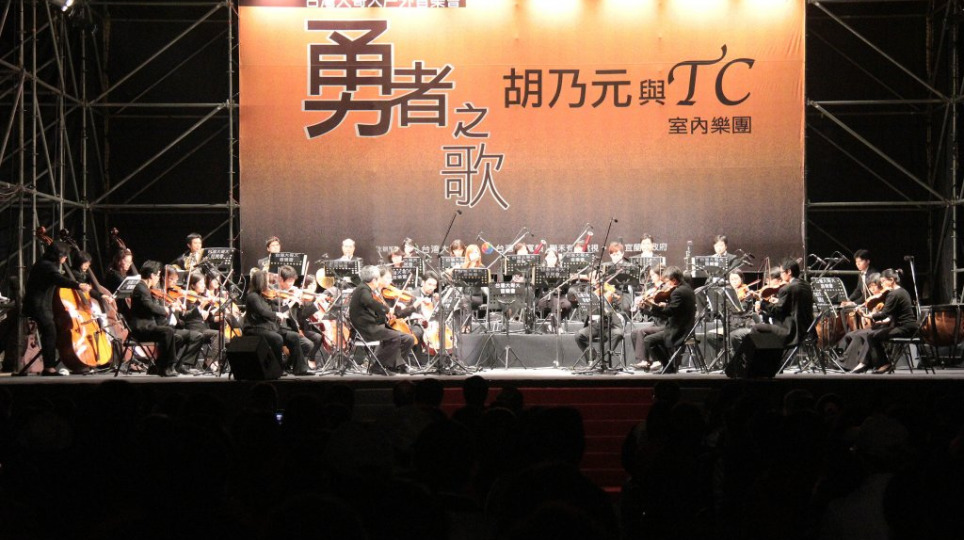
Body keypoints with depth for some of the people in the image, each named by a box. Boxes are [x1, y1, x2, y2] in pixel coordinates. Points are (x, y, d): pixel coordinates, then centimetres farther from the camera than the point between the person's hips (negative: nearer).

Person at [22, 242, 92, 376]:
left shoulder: (44, 264, 17)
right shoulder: (47, 266, -15)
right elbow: (59, 279, -35)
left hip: (43, 305, 11)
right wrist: (78, 285, -48)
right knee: (50, 329, -25)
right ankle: (49, 367, -31)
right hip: (37, 306, -11)